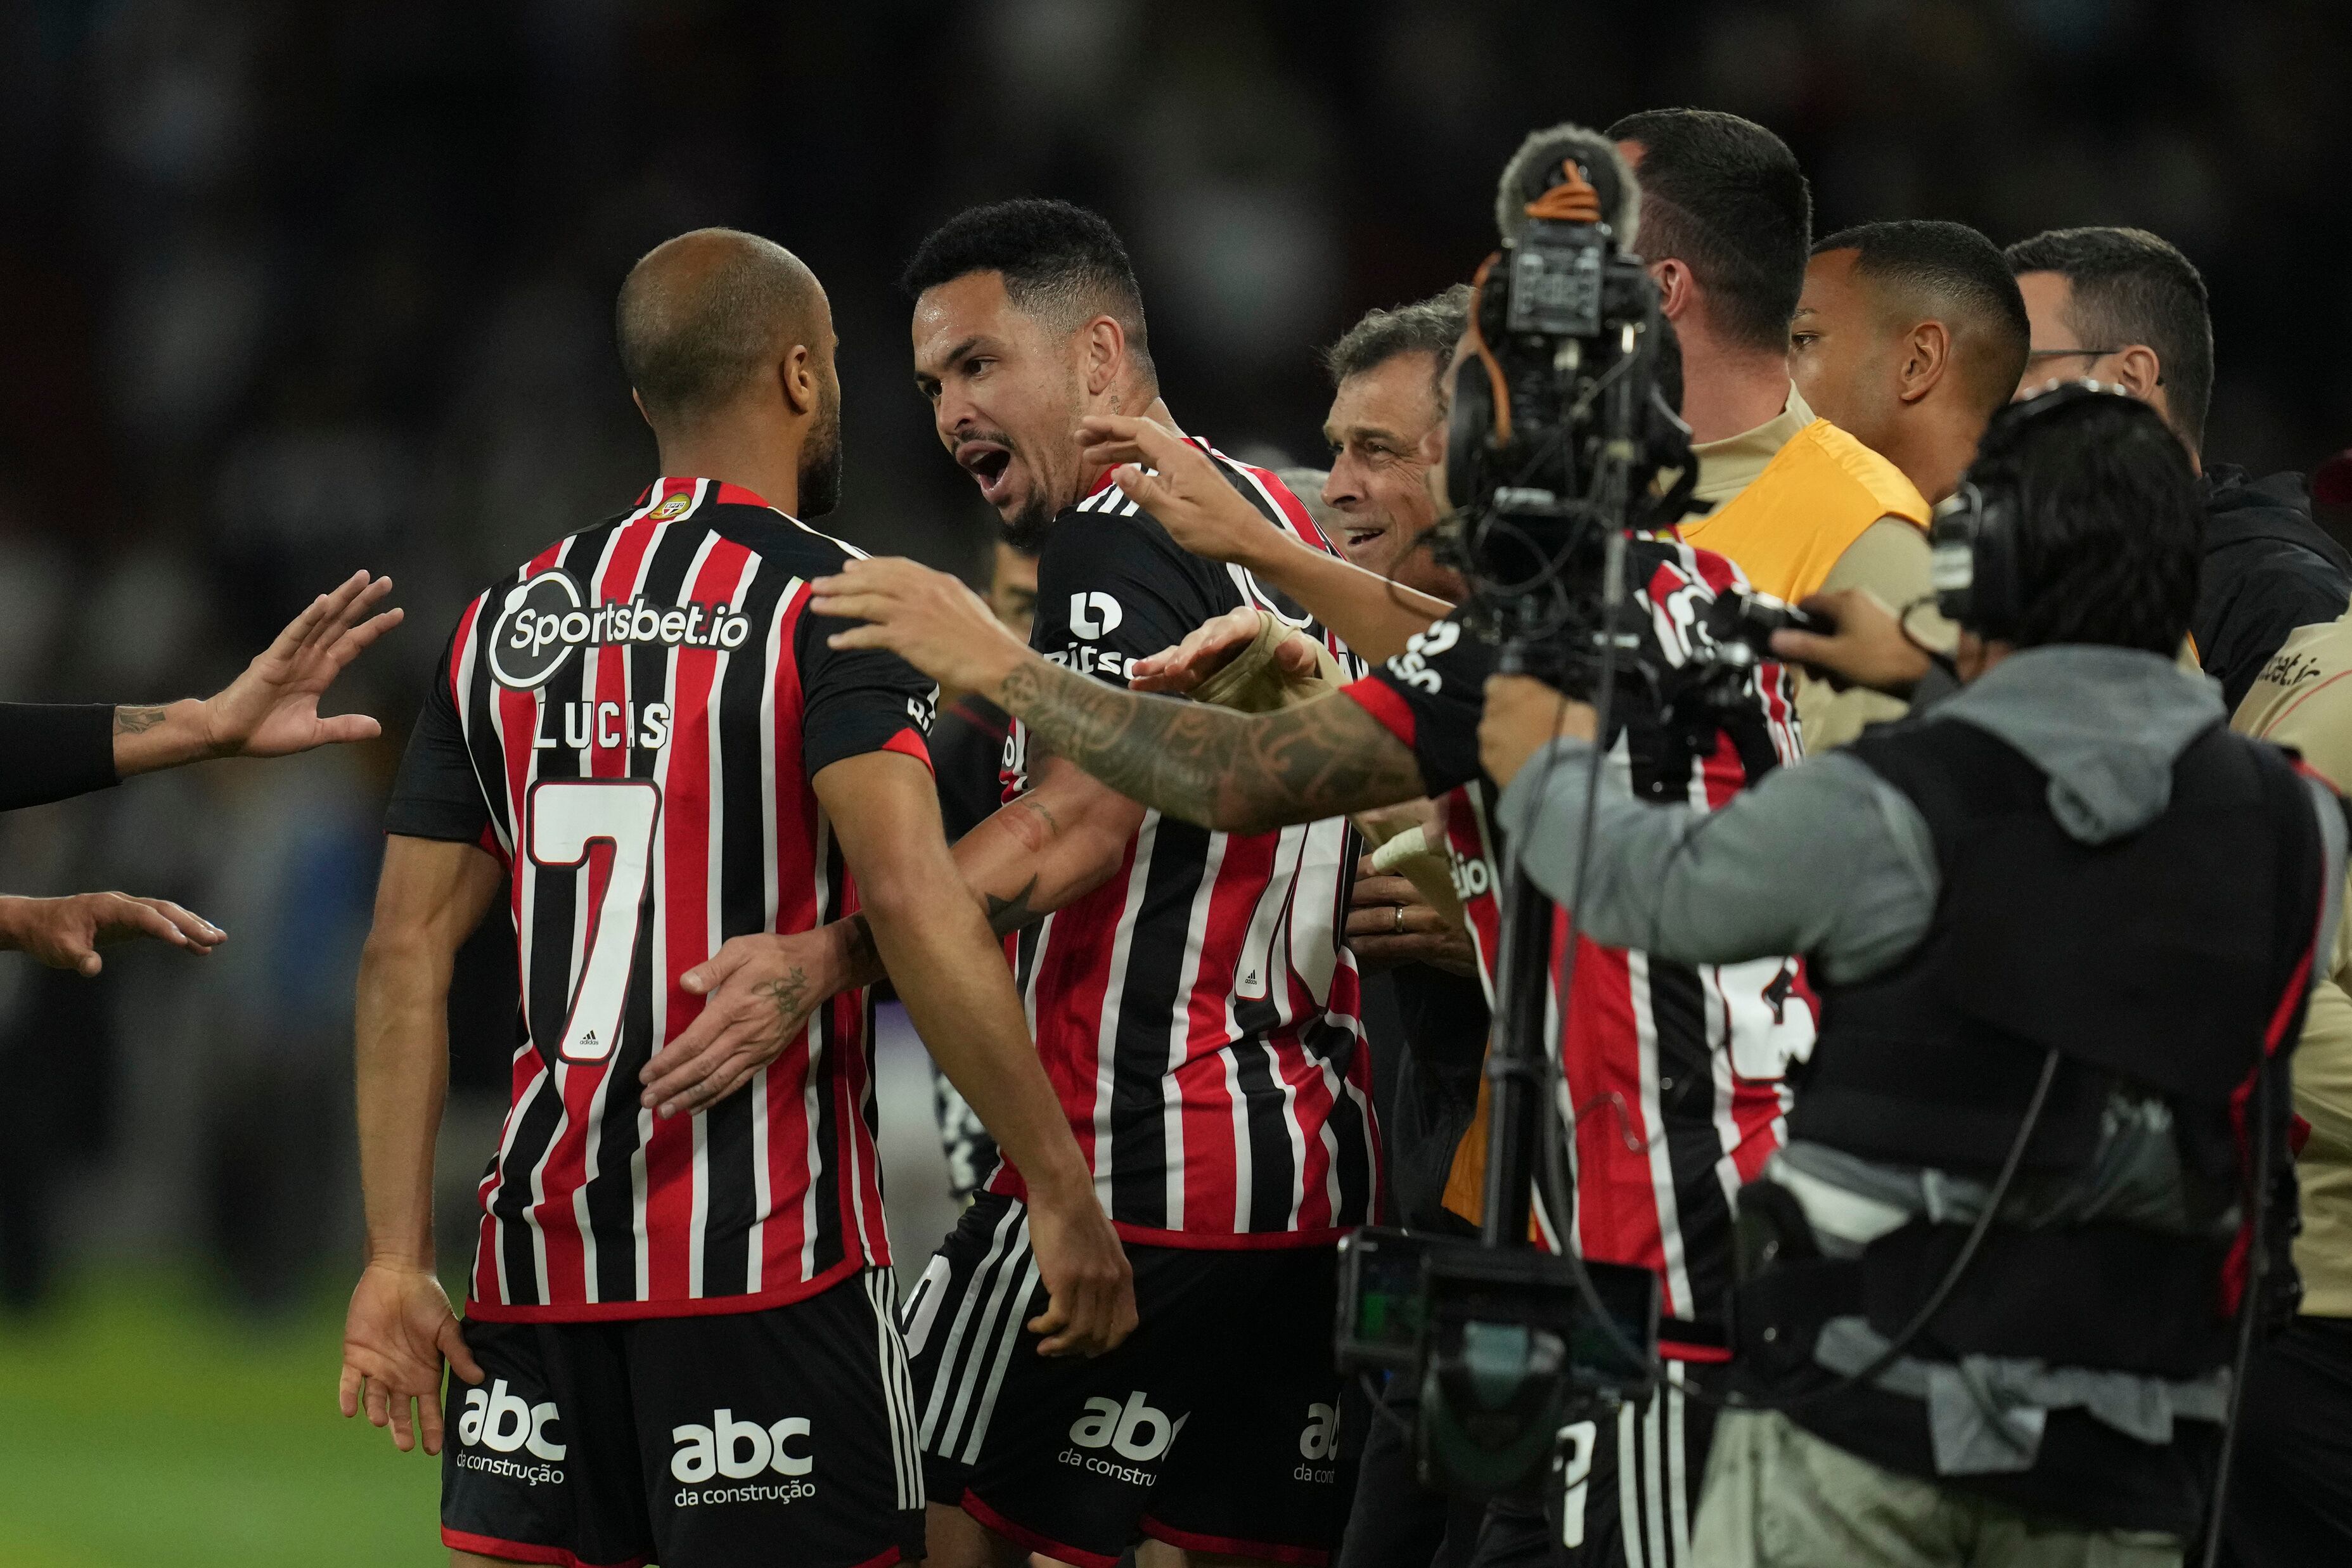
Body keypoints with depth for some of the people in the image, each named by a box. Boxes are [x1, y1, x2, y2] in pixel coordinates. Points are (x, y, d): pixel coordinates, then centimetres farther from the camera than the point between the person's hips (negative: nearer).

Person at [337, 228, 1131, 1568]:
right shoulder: (826, 603, -6)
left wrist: (398, 1260, 10)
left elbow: (410, 953, 10)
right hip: (767, 1252, -5)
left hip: (546, 1241, 5)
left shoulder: (512, 621, 12)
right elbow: (914, 903, -19)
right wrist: (1062, 1190, -16)